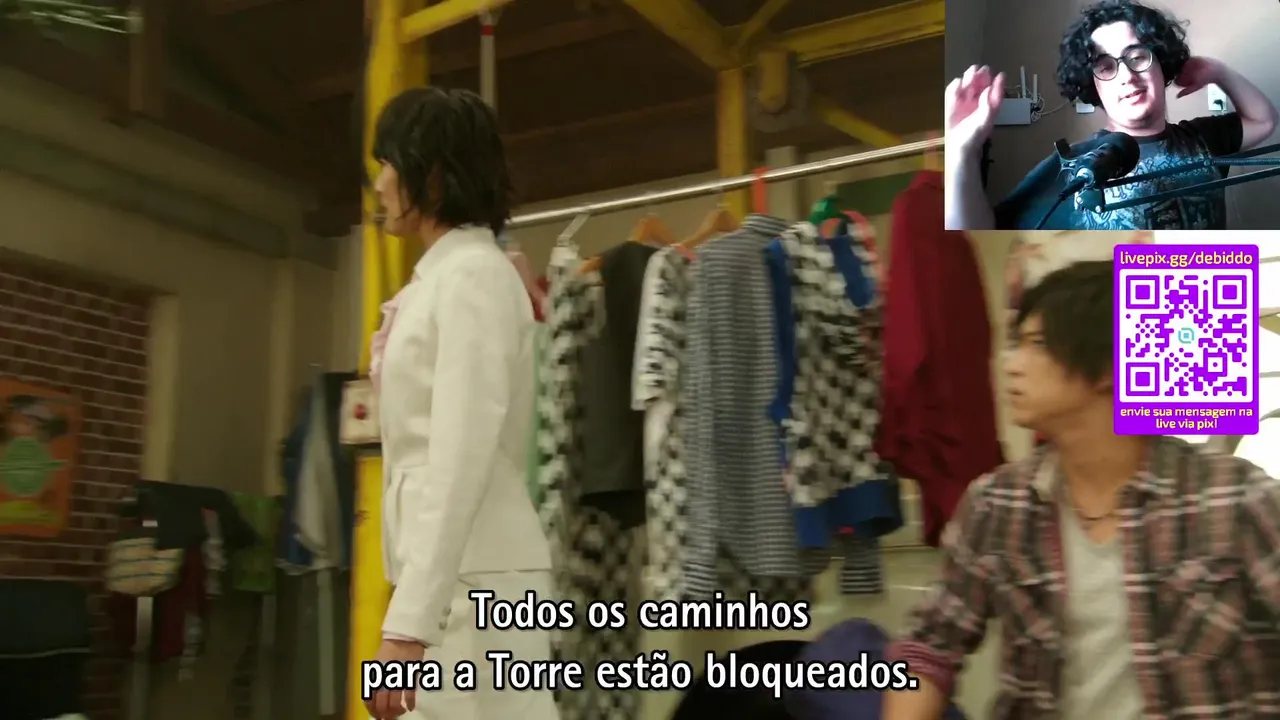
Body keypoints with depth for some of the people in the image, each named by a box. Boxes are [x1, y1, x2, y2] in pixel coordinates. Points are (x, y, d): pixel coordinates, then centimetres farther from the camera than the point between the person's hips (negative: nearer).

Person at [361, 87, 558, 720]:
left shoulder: (475, 275, -10)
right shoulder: (435, 282, 17)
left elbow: (463, 458, -19)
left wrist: (408, 622, -23)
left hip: (473, 579, -9)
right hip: (441, 573, 9)